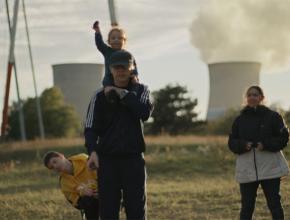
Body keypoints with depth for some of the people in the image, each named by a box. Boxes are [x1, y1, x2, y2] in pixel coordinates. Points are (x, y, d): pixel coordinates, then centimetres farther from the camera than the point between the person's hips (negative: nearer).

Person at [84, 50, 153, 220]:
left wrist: (124, 94, -11)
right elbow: (91, 128, -3)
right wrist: (93, 151, -20)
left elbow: (145, 113, -14)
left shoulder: (141, 91, 7)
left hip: (134, 160, 0)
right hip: (108, 160, 0)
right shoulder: (100, 96, 4)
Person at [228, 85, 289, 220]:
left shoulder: (272, 116, 1)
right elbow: (232, 143, 7)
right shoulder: (240, 120, 9)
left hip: (270, 168, -2)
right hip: (247, 169, 2)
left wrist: (266, 145, -17)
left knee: (274, 203, 0)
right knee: (247, 205, 5)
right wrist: (243, 145, -14)